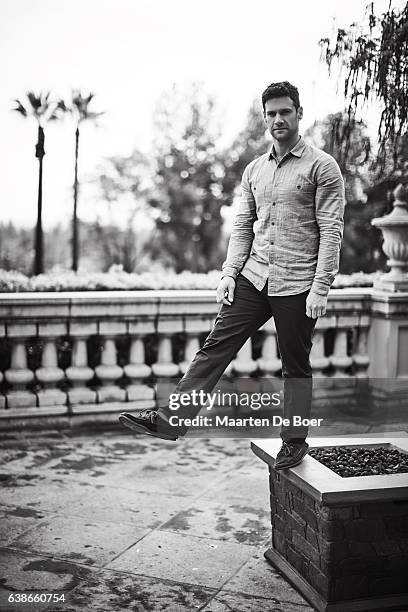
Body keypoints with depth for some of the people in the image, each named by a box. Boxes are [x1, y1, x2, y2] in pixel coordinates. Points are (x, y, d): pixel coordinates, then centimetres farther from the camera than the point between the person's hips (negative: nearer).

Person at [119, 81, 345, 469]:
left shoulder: (322, 167, -3)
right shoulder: (254, 170, 14)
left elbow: (331, 232, -8)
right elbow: (242, 226, 15)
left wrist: (320, 288, -14)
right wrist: (229, 273, 3)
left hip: (296, 284, -4)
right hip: (253, 278, 5)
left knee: (296, 367, 5)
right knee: (215, 347, -3)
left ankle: (295, 442, 20)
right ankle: (170, 419, -3)